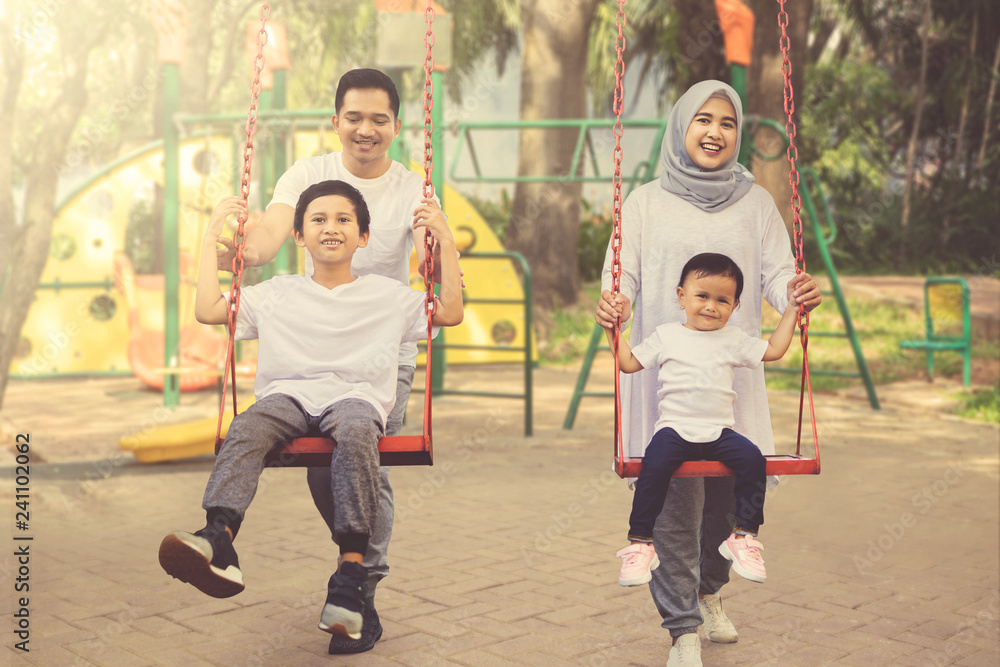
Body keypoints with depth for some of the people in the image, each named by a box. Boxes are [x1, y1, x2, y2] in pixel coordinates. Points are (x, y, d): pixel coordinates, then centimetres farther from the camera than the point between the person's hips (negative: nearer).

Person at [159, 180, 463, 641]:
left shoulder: (386, 295, 21)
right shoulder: (276, 294, 24)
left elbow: (451, 313, 15)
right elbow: (207, 310, 18)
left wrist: (445, 243, 12)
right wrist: (212, 236, 20)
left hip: (355, 398, -2)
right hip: (287, 395, 2)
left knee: (356, 432, -39)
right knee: (247, 426, -34)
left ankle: (351, 569, -46)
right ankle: (218, 539, -55)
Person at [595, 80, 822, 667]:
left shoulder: (756, 203, 11)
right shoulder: (648, 202, 6)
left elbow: (777, 273, 2)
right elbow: (623, 276, 0)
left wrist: (798, 292, -21)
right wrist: (614, 302, -23)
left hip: (734, 372, 3)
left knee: (734, 488, 8)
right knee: (675, 496, -7)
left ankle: (709, 590, 36)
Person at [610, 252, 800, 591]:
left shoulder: (733, 339, 17)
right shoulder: (666, 336, 12)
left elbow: (774, 350, 23)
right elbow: (629, 362, 16)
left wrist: (791, 308, 23)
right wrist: (613, 329, 9)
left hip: (719, 432, 2)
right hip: (674, 429, -2)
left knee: (753, 459, -25)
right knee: (655, 464, -31)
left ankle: (743, 536, -12)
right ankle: (640, 543, -21)